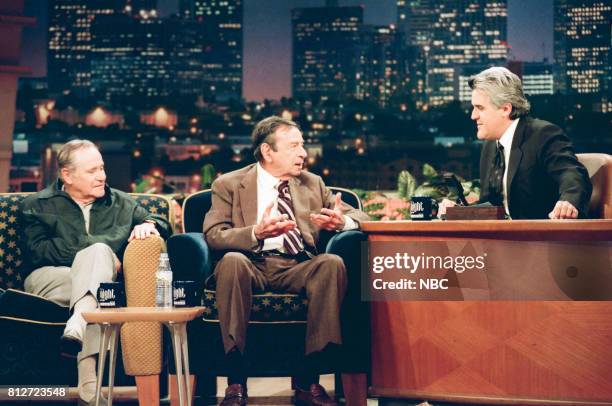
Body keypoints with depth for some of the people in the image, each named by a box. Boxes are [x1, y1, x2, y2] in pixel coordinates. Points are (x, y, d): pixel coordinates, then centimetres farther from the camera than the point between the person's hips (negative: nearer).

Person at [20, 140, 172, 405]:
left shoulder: (121, 203, 26)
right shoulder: (38, 205, 16)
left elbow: (164, 227, 22)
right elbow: (37, 251, -1)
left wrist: (149, 224, -4)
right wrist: (97, 256, -8)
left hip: (103, 283, 2)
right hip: (50, 279, -2)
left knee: (98, 251, -32)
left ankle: (76, 327, -49)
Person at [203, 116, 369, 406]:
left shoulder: (312, 184, 21)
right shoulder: (229, 185, 10)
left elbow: (359, 216, 18)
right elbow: (213, 235, -3)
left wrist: (341, 222, -8)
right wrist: (256, 233, -23)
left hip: (298, 268, 3)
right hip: (252, 266, -2)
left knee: (332, 263, -29)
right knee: (232, 260, -36)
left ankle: (309, 381, -26)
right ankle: (236, 382, -32)